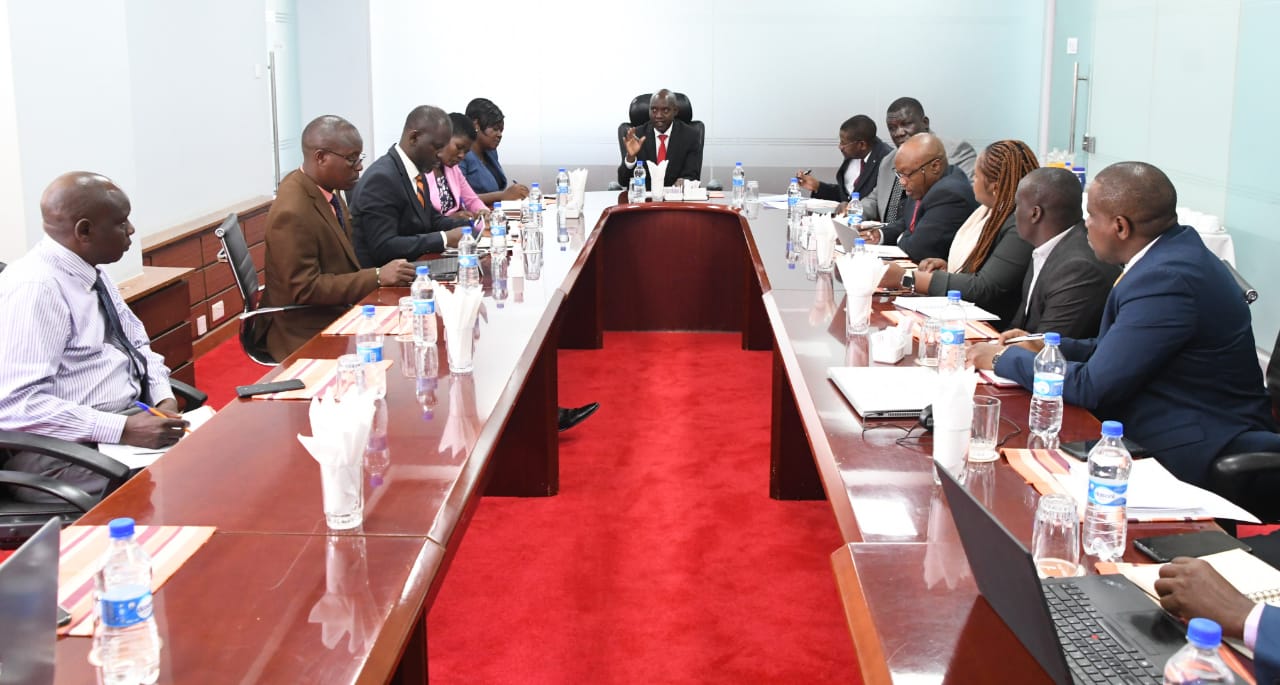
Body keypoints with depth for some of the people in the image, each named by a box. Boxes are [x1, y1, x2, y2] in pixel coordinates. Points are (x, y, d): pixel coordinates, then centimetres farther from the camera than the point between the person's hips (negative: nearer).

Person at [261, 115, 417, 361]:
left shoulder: (324, 188, 3)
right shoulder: (292, 213, -23)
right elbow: (305, 289, -22)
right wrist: (377, 276, -24)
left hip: (338, 314, 9)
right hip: (307, 335, -9)